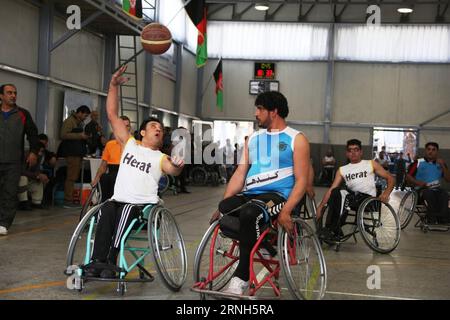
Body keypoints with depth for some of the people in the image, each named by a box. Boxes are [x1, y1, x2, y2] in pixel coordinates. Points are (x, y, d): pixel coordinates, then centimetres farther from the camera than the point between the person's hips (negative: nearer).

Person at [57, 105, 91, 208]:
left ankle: (70, 199, 12)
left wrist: (85, 136, 12)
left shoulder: (79, 123, 23)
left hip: (78, 153, 10)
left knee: (75, 176, 9)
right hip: (72, 153, -10)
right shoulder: (69, 121, -7)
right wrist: (80, 135, -19)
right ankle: (68, 201, -11)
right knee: (71, 177, -11)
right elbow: (64, 135, -18)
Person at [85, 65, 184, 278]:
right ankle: (97, 260, -37)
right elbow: (112, 114, 13)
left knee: (126, 211, -34)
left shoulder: (161, 158, 11)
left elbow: (172, 171, -13)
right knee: (106, 210, -31)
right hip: (119, 201, 2)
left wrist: (177, 166, -38)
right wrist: (114, 85, 5)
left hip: (145, 206, -2)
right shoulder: (129, 144, 18)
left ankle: (110, 261, -36)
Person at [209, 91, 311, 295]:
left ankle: (241, 278, -25)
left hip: (278, 195, -5)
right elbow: (240, 173, 14)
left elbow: (301, 180, -5)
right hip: (249, 194, 5)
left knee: (249, 213, -37)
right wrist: (223, 204, -1)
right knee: (223, 210, -27)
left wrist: (286, 211, -20)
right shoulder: (253, 139, 21)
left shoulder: (296, 139, 3)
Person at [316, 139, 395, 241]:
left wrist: (386, 193, -11)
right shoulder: (342, 170, 18)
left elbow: (390, 178, 9)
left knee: (343, 196, -32)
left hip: (367, 198, -3)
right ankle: (330, 229, -27)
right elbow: (331, 189, 9)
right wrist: (320, 206, -3)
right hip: (351, 197, 3)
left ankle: (334, 231, -26)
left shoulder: (371, 164, 12)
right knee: (336, 192, -30)